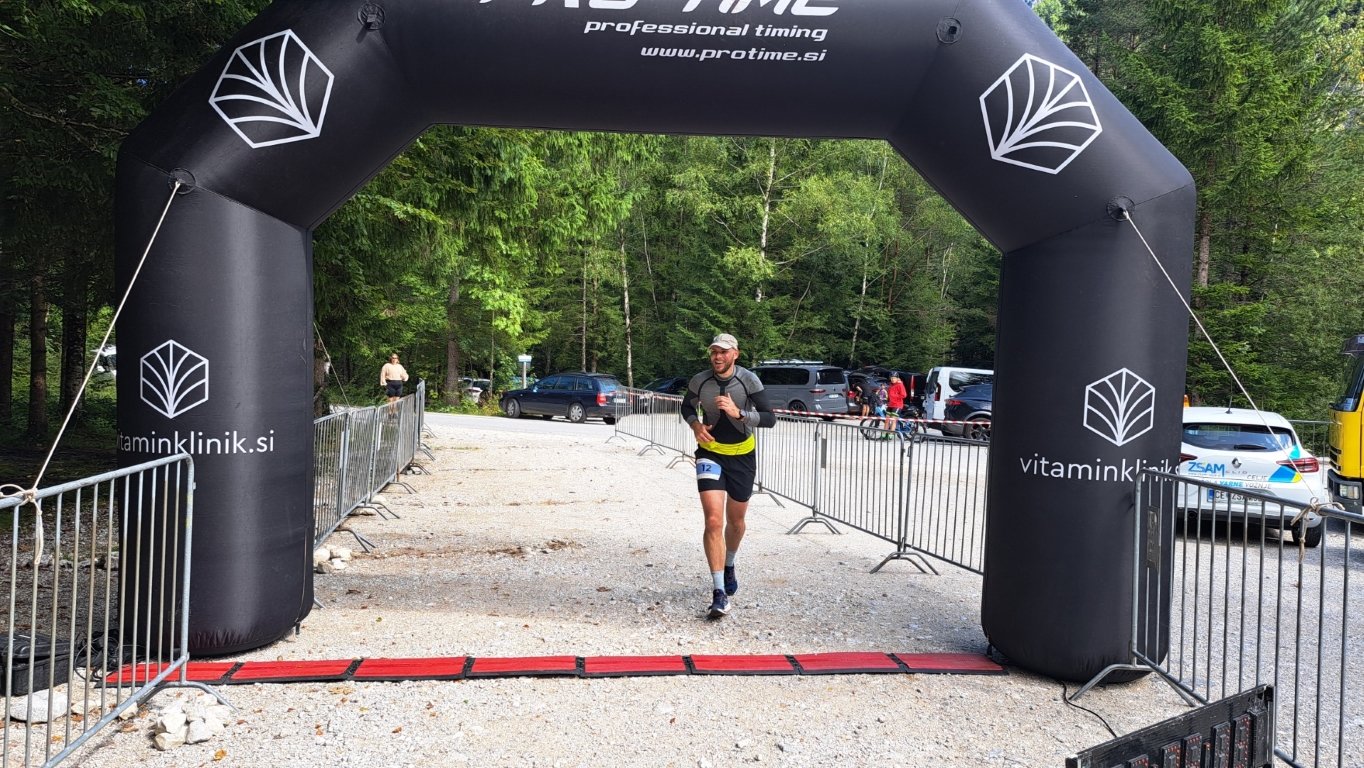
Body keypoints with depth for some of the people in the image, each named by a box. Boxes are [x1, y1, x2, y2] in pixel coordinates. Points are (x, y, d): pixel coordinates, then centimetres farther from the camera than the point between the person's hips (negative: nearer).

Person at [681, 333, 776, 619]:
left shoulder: (748, 380, -14)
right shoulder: (700, 381, -9)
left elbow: (770, 418, -16)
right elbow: (687, 405, 12)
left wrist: (738, 413, -32)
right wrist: (695, 424, -10)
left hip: (742, 456, 1)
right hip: (710, 453, -1)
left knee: (735, 521, 16)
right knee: (713, 521, -17)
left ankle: (729, 566, 47)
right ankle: (719, 593, -14)